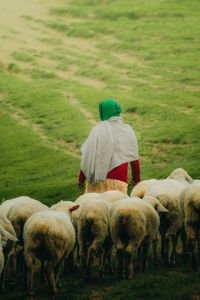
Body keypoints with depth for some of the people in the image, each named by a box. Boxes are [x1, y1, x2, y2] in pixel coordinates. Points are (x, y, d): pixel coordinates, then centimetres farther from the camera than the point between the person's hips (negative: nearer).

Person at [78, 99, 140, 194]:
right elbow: (134, 158, 10)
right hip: (119, 181, 2)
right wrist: (136, 178, 23)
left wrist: (81, 179, 1)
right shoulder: (128, 131, 5)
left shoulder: (97, 131, -4)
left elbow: (87, 158, -5)